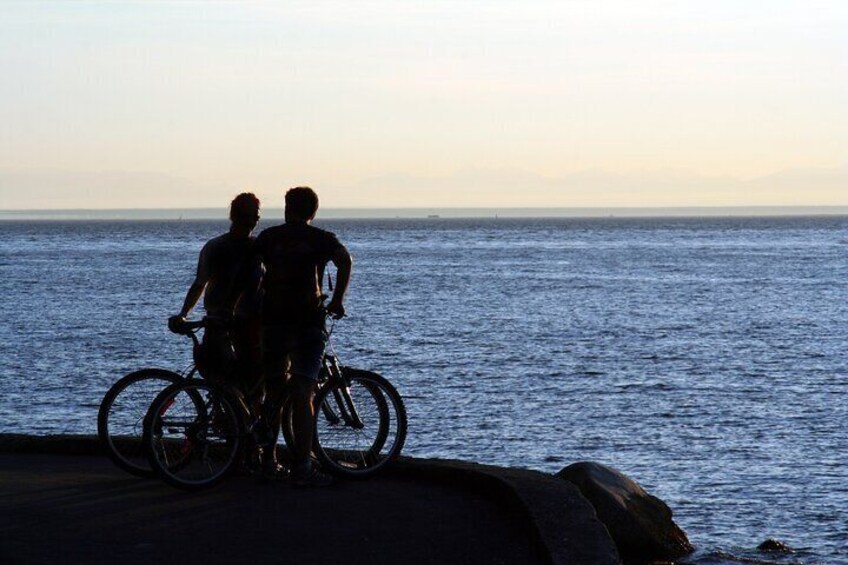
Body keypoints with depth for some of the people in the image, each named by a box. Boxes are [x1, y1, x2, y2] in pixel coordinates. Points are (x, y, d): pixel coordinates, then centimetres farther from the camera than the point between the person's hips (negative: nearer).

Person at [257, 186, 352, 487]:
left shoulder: (269, 236, 13)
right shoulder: (321, 239, 6)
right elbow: (345, 260, -12)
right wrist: (337, 300, -5)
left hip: (272, 319, 3)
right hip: (307, 321, -2)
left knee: (274, 392, 15)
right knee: (302, 394, -7)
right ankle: (302, 466, -14)